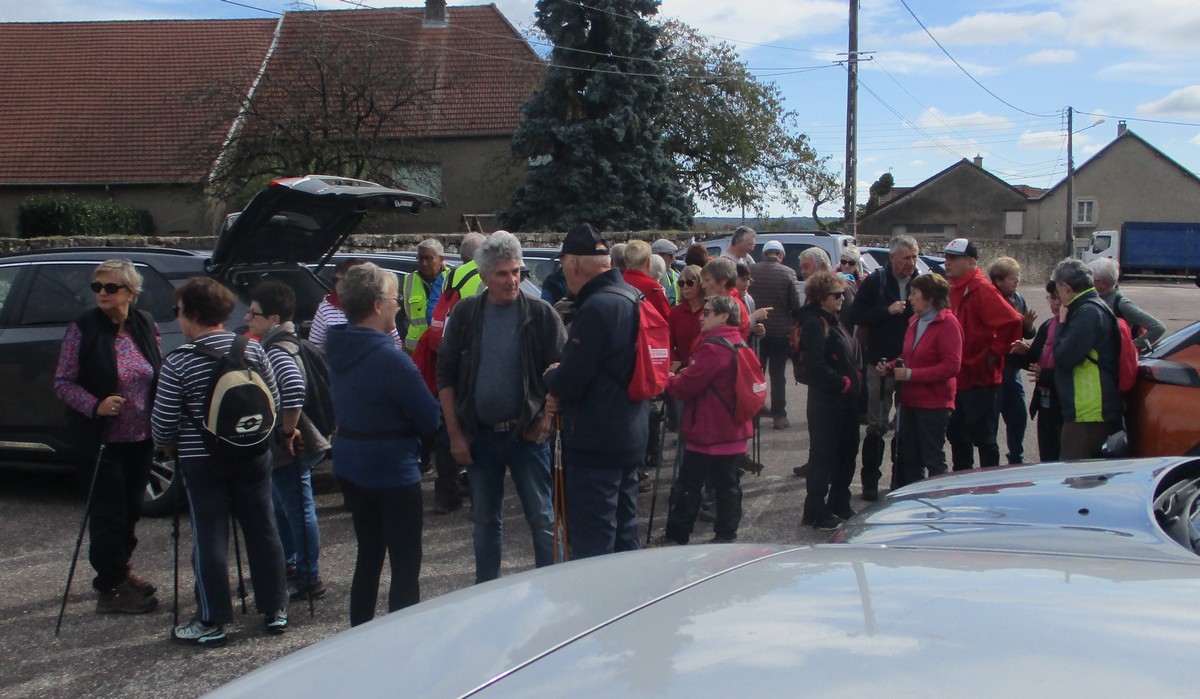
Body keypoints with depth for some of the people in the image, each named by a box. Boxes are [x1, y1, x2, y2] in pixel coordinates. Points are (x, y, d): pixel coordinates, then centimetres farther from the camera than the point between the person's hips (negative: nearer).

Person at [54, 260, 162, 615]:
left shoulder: (146, 325, 3)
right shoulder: (82, 329, -11)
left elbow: (159, 377, 12)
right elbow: (62, 382, -8)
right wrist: (95, 405, -23)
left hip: (140, 438, 5)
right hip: (100, 439, -5)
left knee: (131, 508, 16)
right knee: (108, 512, 0)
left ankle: (119, 569, 36)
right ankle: (111, 589, 10)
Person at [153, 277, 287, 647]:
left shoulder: (179, 362, -12)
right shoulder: (252, 349, -1)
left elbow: (163, 420, -8)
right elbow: (275, 400, 6)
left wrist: (167, 446, 12)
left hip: (201, 461, -4)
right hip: (252, 456, 4)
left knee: (209, 539, 3)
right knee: (263, 531, 11)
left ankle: (211, 621, 9)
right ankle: (275, 609, 19)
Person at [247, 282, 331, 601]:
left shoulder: (275, 351, -21)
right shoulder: (282, 344, 11)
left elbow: (294, 387, -37)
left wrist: (288, 431, -26)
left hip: (290, 447, -11)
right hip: (283, 446, 11)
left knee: (298, 510, -1)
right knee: (282, 507, 24)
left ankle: (309, 579, 9)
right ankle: (290, 566, 39)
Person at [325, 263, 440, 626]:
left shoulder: (338, 349, 3)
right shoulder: (390, 358, -22)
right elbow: (430, 419, -17)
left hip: (349, 468, 9)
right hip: (392, 473, -8)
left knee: (368, 556, 21)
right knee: (405, 566, 2)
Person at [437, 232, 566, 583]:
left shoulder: (540, 314, -5)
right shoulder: (466, 314, 2)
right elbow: (445, 375, 5)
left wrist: (545, 422, -10)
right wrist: (455, 433, 0)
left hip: (525, 433, -3)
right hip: (479, 435, 3)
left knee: (542, 518, 2)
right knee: (486, 520, 15)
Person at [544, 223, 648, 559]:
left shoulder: (597, 308, -20)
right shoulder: (632, 298, 9)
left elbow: (568, 383, -22)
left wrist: (551, 377, 0)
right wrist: (561, 378, 8)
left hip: (595, 442, -10)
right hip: (630, 438, 10)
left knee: (591, 545, -2)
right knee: (623, 534, 19)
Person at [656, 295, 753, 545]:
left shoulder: (712, 348, -19)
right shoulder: (738, 345, 11)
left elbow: (687, 386, -18)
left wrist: (667, 381, 0)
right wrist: (682, 375, 8)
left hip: (708, 432, -9)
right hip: (732, 431, 9)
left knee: (689, 484, 0)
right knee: (726, 483, 12)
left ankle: (676, 536, 6)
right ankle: (726, 534, 17)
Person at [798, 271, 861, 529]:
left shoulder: (833, 321, 17)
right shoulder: (814, 323, -14)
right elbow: (816, 365, -22)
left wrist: (855, 378, 7)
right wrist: (842, 382, -17)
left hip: (846, 401, 10)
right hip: (826, 403, -10)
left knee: (847, 452, 16)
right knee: (823, 455, -3)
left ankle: (839, 503, 30)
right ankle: (814, 512, 5)